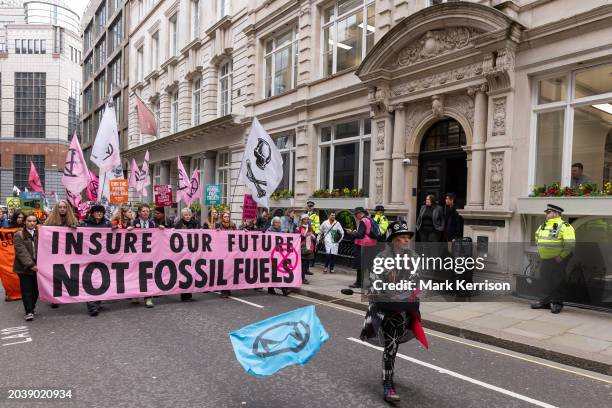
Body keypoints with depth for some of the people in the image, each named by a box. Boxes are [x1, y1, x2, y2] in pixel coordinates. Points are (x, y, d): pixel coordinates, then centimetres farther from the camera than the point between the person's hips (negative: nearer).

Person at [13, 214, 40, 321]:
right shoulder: (19, 235, -1)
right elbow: (21, 252, -10)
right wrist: (30, 265, -18)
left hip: (37, 267, 3)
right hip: (24, 268, -3)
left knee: (35, 289, 5)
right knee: (27, 290, -2)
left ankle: (31, 308, 24)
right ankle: (29, 312, 4)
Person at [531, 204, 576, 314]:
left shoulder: (564, 226, -14)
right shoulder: (543, 226, 10)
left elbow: (570, 244, -21)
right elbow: (537, 238, 24)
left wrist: (561, 257, -18)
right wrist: (540, 252, 17)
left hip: (557, 260, -8)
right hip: (545, 260, 8)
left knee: (557, 282, 0)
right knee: (546, 280, 14)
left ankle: (557, 303, 12)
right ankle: (546, 301, 26)